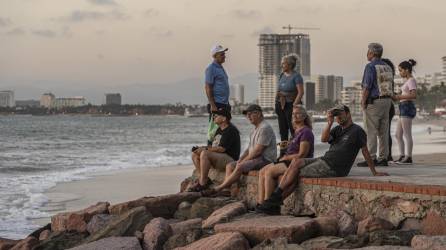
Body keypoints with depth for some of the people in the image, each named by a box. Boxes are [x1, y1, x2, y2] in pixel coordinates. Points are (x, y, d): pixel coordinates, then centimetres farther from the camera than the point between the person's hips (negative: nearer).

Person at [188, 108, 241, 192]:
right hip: (218, 158, 11)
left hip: (229, 159, -11)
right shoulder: (219, 130, 19)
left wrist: (205, 149, -15)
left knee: (204, 153, -31)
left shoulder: (231, 130, -13)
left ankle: (202, 183, -27)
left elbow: (221, 149, -20)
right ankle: (205, 179, -6)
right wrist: (201, 148, 2)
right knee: (195, 154, 2)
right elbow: (215, 147, 19)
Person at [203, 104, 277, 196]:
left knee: (240, 167, -28)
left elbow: (258, 150, -19)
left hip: (265, 159, -11)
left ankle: (218, 189, -25)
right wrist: (240, 160, 3)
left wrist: (243, 161, -13)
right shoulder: (255, 129, 20)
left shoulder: (265, 128, -14)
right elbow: (249, 148, 20)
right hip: (255, 158, 11)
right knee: (230, 166, 1)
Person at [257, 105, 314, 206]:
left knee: (269, 172, -22)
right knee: (262, 172, -5)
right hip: (290, 162, 10)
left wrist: (285, 158, -7)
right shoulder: (297, 131, 20)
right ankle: (260, 202, -11)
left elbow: (301, 155, -16)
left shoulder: (306, 132, -11)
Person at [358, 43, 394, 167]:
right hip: (387, 101, 8)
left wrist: (363, 103, -10)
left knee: (371, 131, -5)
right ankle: (383, 158, 11)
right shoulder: (387, 67, 13)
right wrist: (388, 101, 17)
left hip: (373, 102, -8)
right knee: (383, 132, 9)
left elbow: (367, 87, -16)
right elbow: (389, 86, 14)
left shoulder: (370, 66, -11)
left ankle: (371, 158, -8)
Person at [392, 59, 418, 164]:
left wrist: (399, 97, -18)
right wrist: (397, 97, 5)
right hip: (403, 108, 10)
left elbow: (414, 95, -21)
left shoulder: (411, 80, -9)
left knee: (407, 134, -7)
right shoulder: (408, 81, 20)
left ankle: (408, 157, -3)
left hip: (407, 107, -10)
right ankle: (402, 156, 15)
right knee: (398, 135, 11)